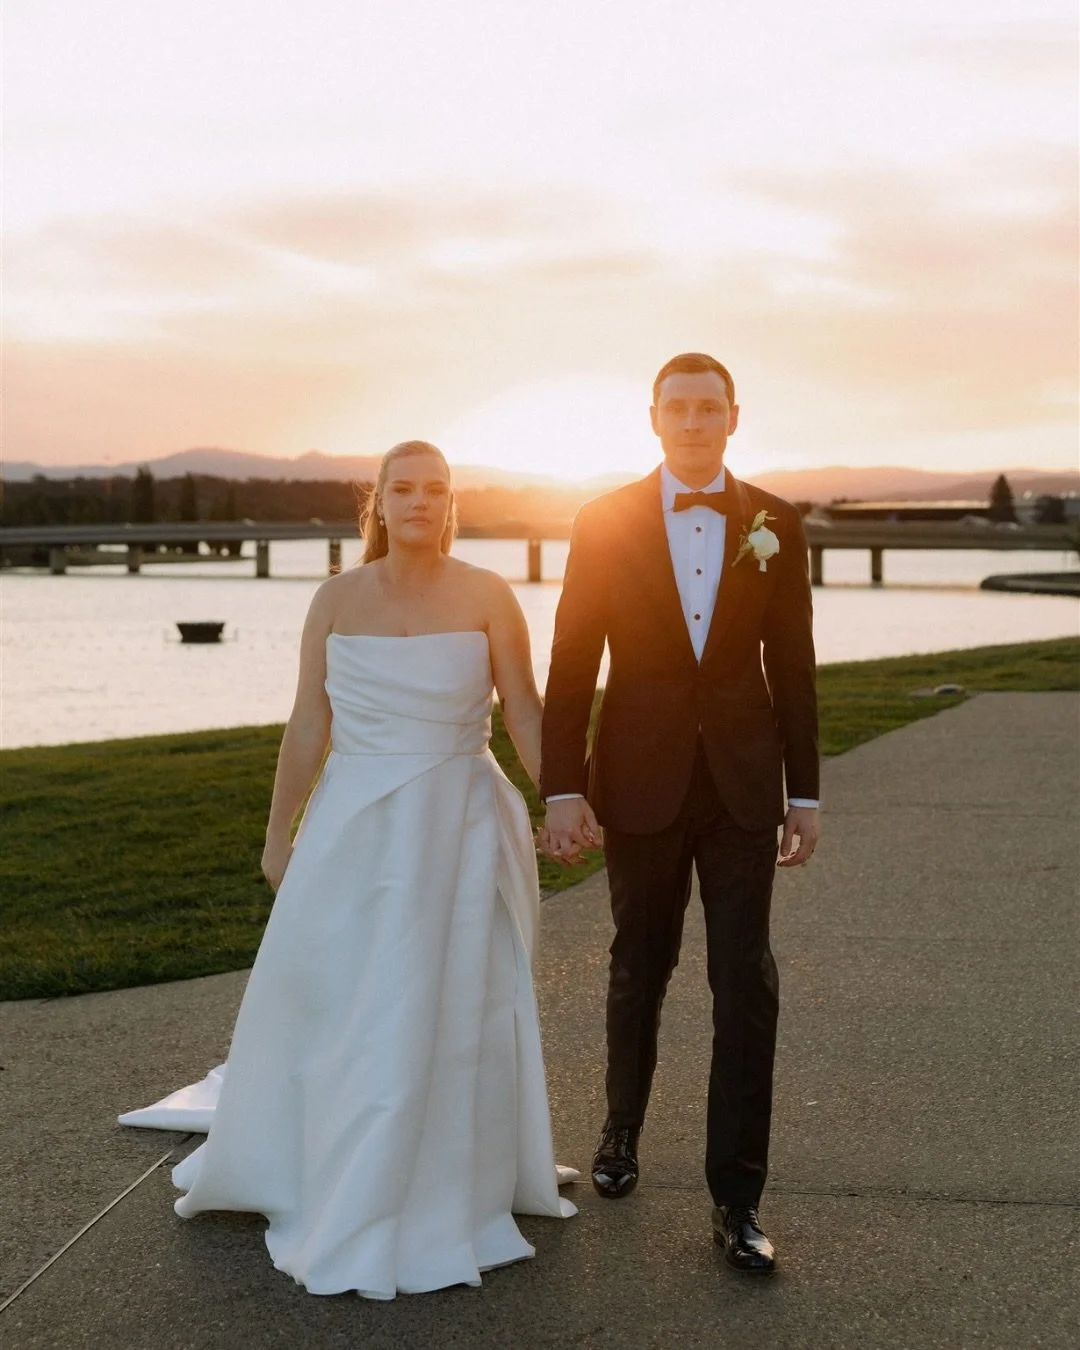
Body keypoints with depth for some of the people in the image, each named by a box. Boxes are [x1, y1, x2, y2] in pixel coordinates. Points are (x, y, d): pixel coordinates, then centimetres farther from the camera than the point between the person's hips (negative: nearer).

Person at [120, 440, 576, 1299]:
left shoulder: (486, 595, -5)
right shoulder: (338, 599, 1)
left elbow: (525, 710, -5)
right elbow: (309, 725, 6)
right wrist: (278, 833, 9)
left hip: (458, 827, -2)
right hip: (355, 826, 2)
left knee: (447, 1013, 7)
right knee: (321, 1005, 12)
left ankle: (438, 1197, 27)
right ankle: (302, 1169, 37)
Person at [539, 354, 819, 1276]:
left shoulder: (775, 524, 1)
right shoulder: (605, 524, -3)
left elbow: (792, 665, 3)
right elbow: (571, 667, -3)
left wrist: (805, 793, 3)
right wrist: (562, 791, -9)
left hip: (743, 784, 1)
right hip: (640, 783, 0)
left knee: (746, 985, -3)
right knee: (639, 968, 15)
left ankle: (737, 1197, 7)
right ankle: (623, 1126, 39)